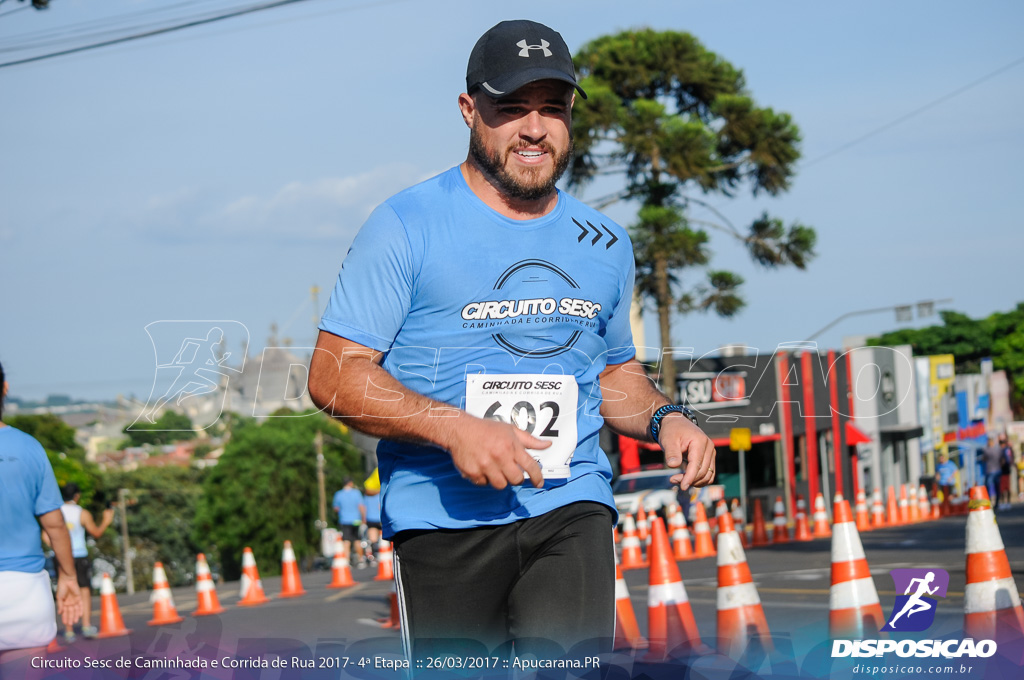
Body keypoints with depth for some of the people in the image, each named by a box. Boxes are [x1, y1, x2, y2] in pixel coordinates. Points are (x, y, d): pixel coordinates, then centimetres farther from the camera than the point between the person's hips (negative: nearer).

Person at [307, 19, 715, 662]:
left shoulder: (605, 244, 16)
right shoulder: (406, 225, 0)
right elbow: (334, 374, -4)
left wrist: (664, 417, 7)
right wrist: (455, 428, -17)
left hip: (573, 509, 2)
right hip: (446, 517, -2)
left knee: (570, 663, -21)